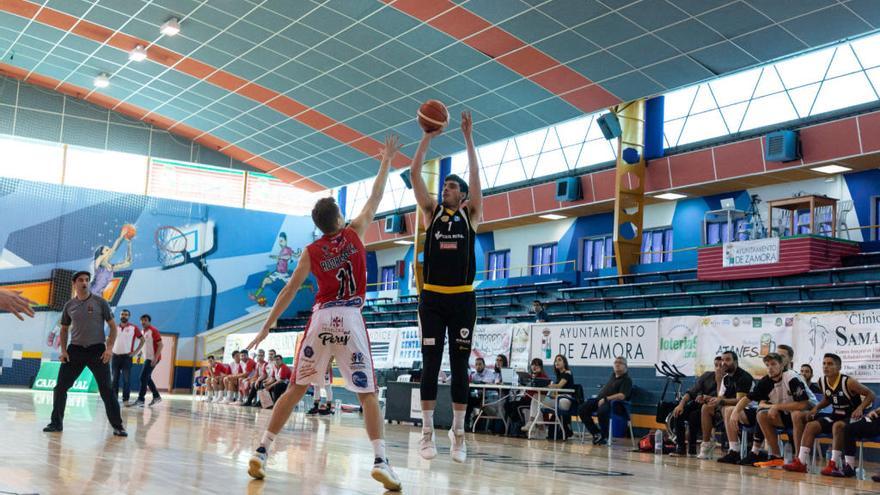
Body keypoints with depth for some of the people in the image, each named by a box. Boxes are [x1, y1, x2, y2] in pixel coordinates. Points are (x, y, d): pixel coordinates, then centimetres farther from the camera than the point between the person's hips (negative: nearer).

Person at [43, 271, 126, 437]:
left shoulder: (99, 302, -2)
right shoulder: (69, 305, 6)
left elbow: (113, 326, 0)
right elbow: (64, 329, 16)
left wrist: (109, 348, -11)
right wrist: (63, 350, 3)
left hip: (97, 350, -3)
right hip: (75, 350, 3)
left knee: (106, 390, -4)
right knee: (60, 387, 0)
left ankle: (117, 426, 3)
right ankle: (56, 423, 15)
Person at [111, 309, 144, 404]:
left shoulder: (134, 328, -1)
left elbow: (142, 340, 3)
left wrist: (136, 352, -3)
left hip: (127, 357, -4)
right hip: (115, 356, 4)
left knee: (126, 379, -5)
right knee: (114, 379, 6)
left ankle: (126, 399, -1)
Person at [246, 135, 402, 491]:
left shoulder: (311, 251, 8)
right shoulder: (355, 233, 5)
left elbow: (289, 291, 7)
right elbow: (375, 198, 15)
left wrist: (266, 327, 12)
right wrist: (386, 162, 26)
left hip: (322, 318, 2)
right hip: (351, 319, -2)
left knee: (296, 389, 12)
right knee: (368, 394, 1)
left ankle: (261, 452, 9)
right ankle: (380, 461, -12)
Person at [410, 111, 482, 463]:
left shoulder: (471, 214, 8)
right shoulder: (431, 212, 10)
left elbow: (475, 177, -2)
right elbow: (414, 175, 3)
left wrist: (468, 138, -3)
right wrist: (428, 137, 0)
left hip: (462, 298, 0)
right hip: (432, 297, 0)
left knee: (459, 366, 4)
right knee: (430, 365, 0)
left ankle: (458, 434, 10)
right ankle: (427, 433, 4)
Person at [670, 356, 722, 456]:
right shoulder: (707, 375, 3)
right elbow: (691, 392, 1)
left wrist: (719, 380, -28)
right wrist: (681, 404, -14)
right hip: (698, 404, 6)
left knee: (694, 415, -33)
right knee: (678, 413, -18)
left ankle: (692, 448, -18)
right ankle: (680, 447, -12)